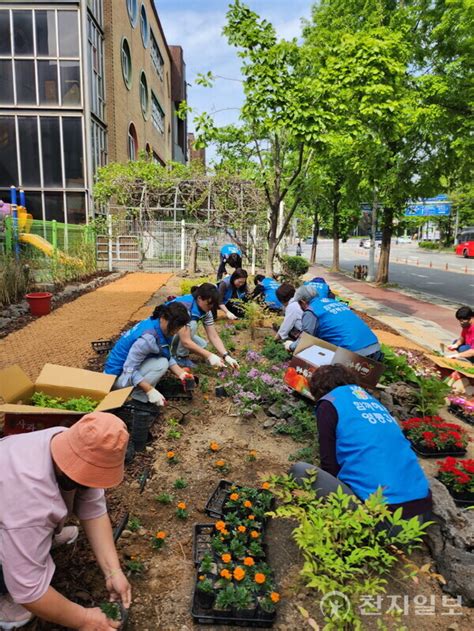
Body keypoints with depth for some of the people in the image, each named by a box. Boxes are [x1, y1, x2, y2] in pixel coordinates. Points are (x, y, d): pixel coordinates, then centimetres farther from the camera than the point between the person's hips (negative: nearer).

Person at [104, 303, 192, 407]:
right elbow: (129, 370, -29)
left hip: (132, 365, 9)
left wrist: (181, 373, -11)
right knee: (161, 364, -22)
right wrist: (150, 391, -30)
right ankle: (137, 397, -10)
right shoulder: (148, 337, -32)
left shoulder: (161, 328, -5)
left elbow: (168, 357, 2)